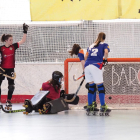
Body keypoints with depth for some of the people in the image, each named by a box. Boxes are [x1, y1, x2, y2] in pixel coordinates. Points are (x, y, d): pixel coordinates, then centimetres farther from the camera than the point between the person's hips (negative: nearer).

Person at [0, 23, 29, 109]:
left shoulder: (14, 46, 2)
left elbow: (23, 41, -2)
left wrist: (25, 31, -9)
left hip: (11, 69, 2)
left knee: (11, 86, 0)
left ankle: (8, 102, 9)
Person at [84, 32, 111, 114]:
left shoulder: (91, 45, 25)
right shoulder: (104, 45, 12)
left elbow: (86, 56, 20)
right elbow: (106, 52, -8)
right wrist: (105, 60, 7)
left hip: (87, 66, 5)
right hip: (96, 66, -5)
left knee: (91, 86, 15)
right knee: (100, 86, -1)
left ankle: (90, 106, 15)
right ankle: (103, 107, -6)